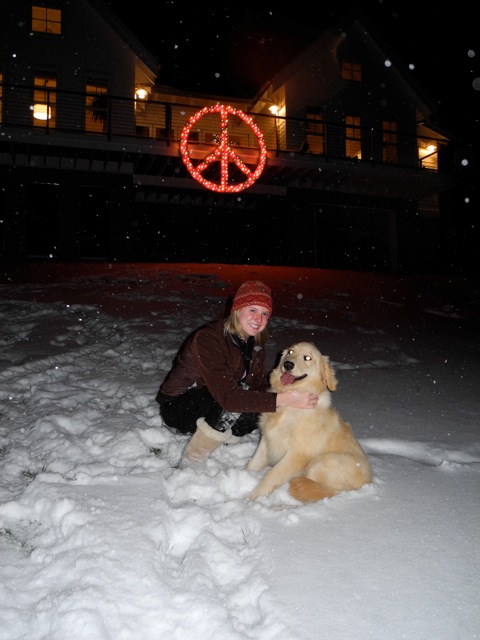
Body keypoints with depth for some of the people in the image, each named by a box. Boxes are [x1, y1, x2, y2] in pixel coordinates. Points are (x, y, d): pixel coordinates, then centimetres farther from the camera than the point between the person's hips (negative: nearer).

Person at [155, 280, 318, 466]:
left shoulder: (255, 343, -3)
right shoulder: (208, 339, -29)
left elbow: (260, 386, -5)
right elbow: (228, 396, -37)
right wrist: (282, 399, -43)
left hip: (208, 408, 7)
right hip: (176, 408, -7)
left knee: (264, 411, -14)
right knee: (239, 397, -31)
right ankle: (189, 464, -16)